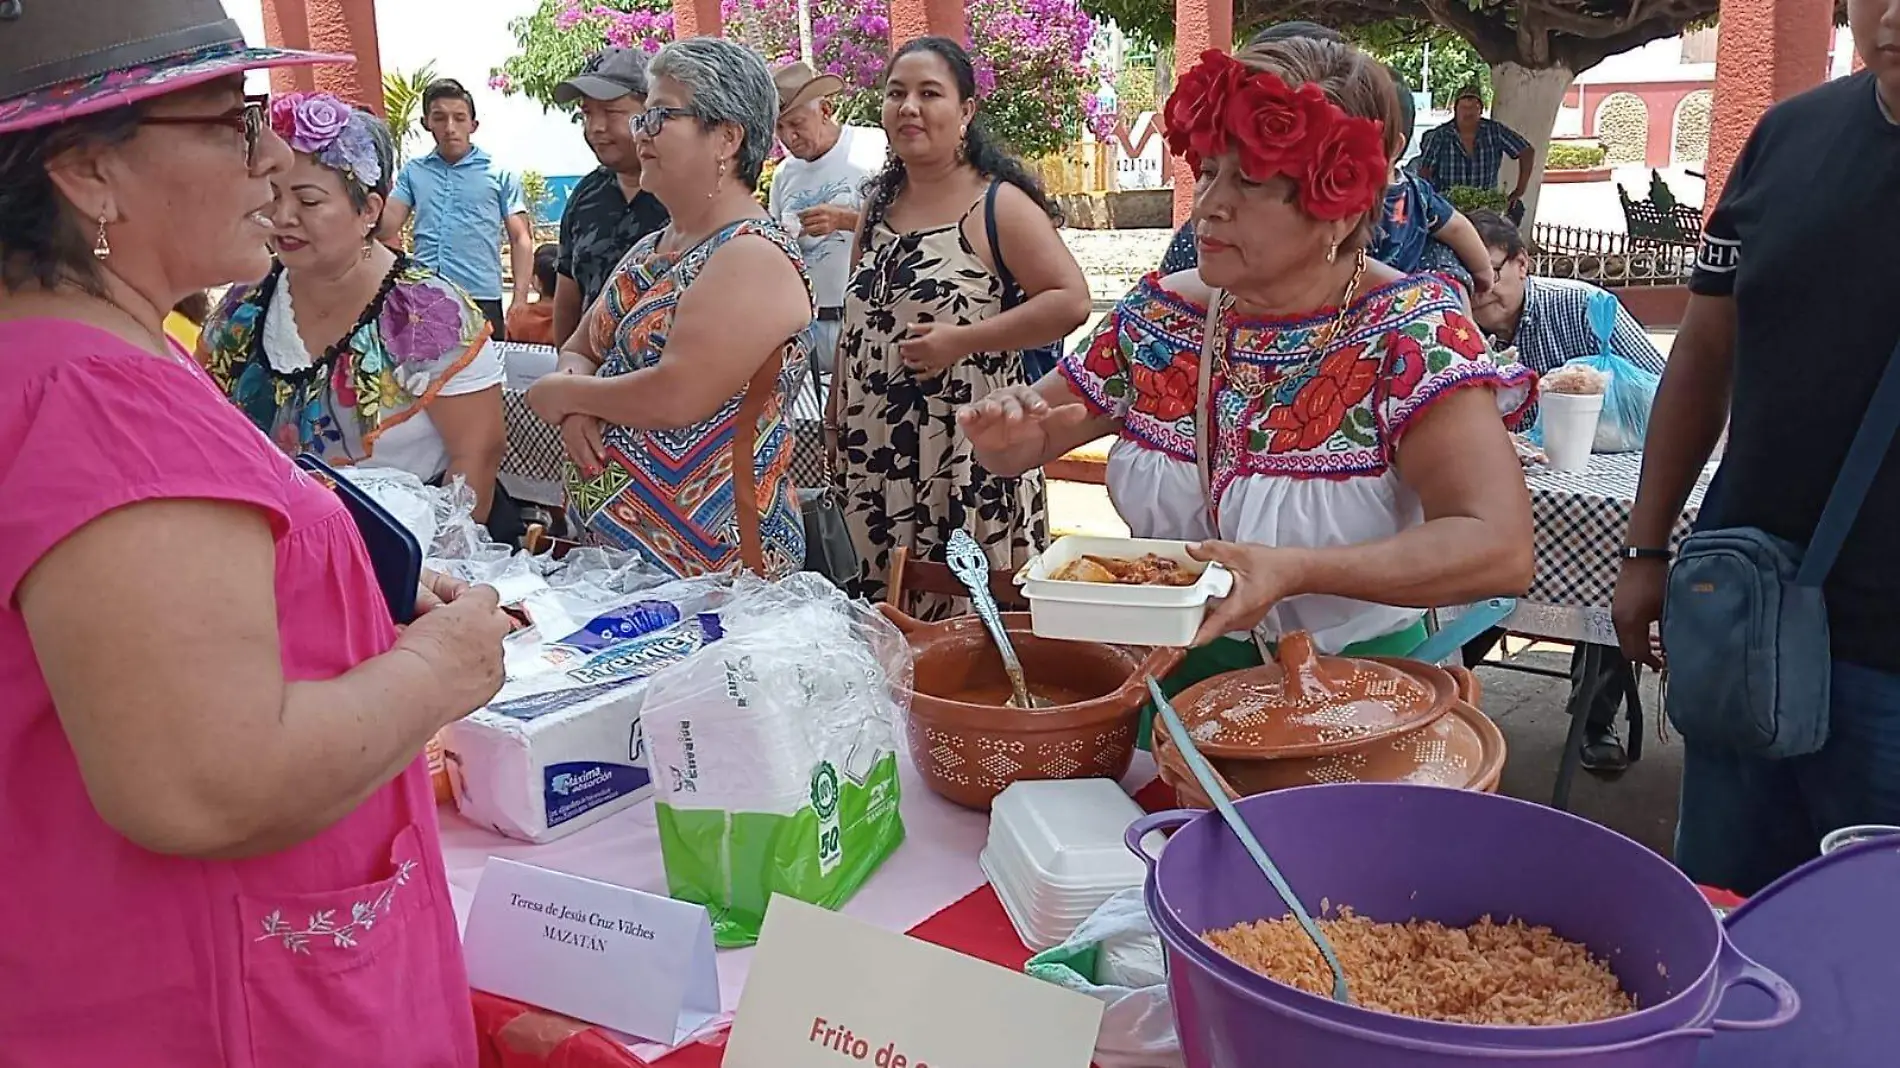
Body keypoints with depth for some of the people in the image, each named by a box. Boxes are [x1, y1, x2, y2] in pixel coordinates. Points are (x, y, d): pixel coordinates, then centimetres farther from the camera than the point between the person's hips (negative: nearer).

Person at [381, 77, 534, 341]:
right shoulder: (413, 172, 14)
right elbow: (387, 229, 8)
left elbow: (520, 240, 4)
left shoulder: (500, 174, 6)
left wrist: (519, 305, -5)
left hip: (481, 300, -2)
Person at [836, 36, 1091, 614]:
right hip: (876, 447, 6)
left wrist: (961, 340, -18)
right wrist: (836, 426, 15)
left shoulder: (997, 205, -8)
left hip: (969, 443, -6)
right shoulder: (879, 204, 12)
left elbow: (1070, 301, -15)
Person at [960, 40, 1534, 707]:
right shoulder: (1156, 316, -3)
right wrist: (1007, 425, -17)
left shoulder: (1410, 335, -16)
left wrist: (1293, 571, -38)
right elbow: (1024, 444, 7)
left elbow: (1500, 550, -27)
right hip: (1174, 673, -2)